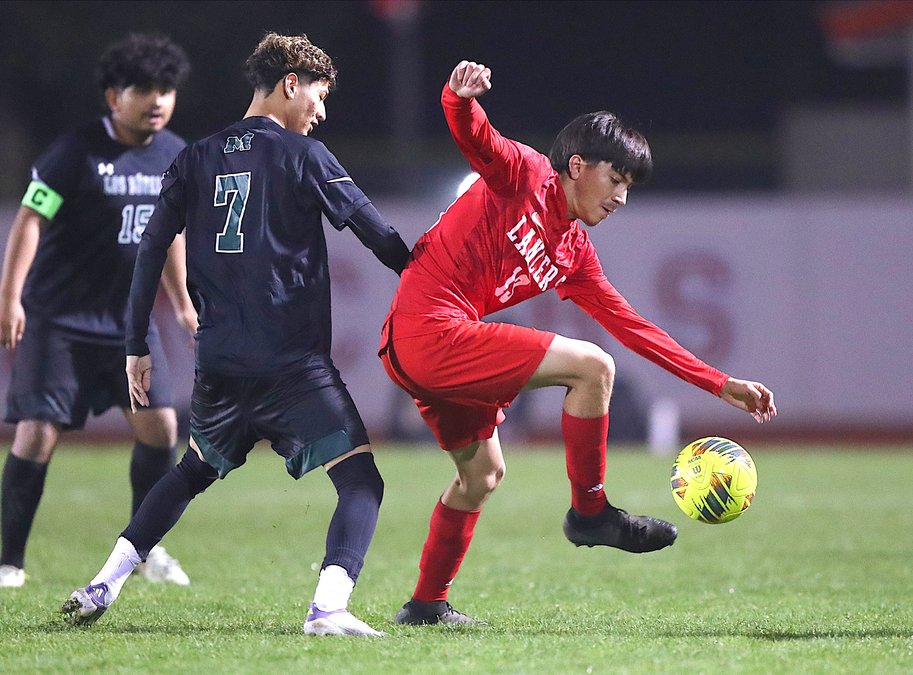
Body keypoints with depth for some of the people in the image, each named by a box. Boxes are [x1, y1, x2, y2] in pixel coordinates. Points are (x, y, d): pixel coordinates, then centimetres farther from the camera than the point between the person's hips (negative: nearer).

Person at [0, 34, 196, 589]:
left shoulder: (175, 156, 3)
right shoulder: (77, 152, -16)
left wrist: (182, 301, 22)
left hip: (127, 316, 5)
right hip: (58, 318, -5)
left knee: (160, 424, -3)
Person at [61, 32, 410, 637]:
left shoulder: (197, 160, 13)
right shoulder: (301, 155, -1)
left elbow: (152, 252, 10)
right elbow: (374, 230, 1)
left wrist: (138, 347, 15)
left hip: (220, 362, 6)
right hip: (294, 362, -6)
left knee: (194, 471, 29)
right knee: (362, 481, -6)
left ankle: (102, 587, 24)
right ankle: (329, 606, -30)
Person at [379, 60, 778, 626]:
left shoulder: (575, 256, 17)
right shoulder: (526, 176, -3)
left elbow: (630, 326, 17)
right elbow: (472, 135, -20)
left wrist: (721, 385, 13)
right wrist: (460, 96, -45)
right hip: (429, 329, -10)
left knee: (482, 472, 26)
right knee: (592, 367, -13)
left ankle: (427, 603, 38)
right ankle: (589, 511, -1)